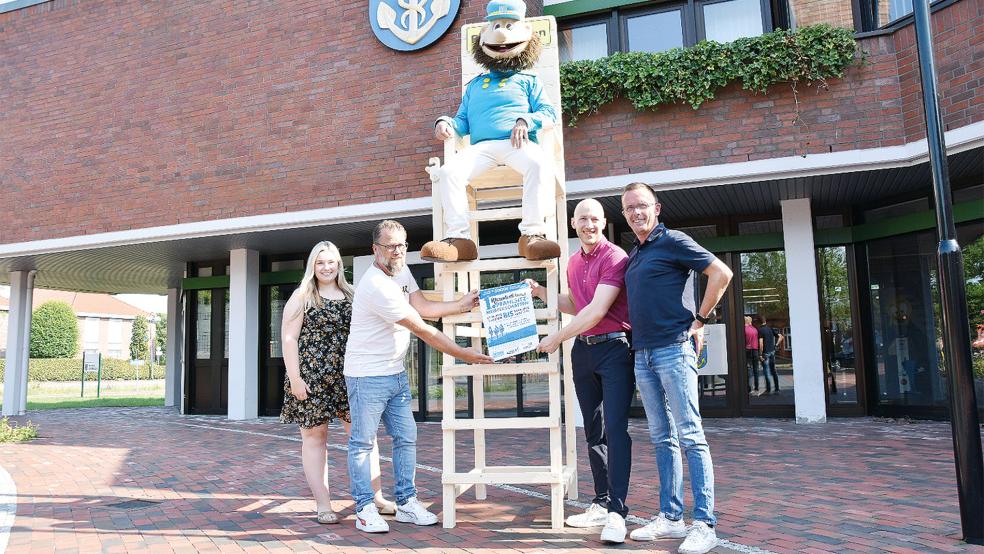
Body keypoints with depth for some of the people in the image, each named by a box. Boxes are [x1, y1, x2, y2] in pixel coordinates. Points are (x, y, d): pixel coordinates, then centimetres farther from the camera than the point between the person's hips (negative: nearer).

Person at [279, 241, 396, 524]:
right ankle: (323, 505, 12)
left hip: (349, 376, 3)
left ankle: (375, 496, 12)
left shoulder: (352, 295, 13)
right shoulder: (302, 297, 3)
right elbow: (289, 338, -3)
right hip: (312, 378, -3)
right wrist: (295, 378, -11)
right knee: (314, 435, 3)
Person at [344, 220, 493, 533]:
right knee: (362, 443, 1)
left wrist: (461, 305, -2)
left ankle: (406, 504, 20)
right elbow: (423, 330, -22)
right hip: (367, 375, -9)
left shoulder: (401, 272, 7)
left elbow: (423, 307, 4)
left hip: (396, 373, 9)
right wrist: (463, 354, -17)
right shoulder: (376, 285, -24)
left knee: (406, 438, 11)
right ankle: (364, 510, 11)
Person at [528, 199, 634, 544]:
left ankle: (617, 512, -8)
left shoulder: (615, 257, -11)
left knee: (615, 429, -11)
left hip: (613, 348, -8)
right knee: (593, 432, 11)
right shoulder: (573, 262, 14)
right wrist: (541, 293, 15)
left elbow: (597, 311, -18)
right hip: (582, 350, 8)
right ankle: (602, 503, 21)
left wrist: (557, 338, -13)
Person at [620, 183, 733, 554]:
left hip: (674, 349, -8)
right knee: (662, 439, 11)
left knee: (690, 436, -5)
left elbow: (721, 273, -9)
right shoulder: (633, 255, 18)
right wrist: (635, 328, 12)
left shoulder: (672, 241, -4)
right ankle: (670, 517, 19)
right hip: (643, 354, 8)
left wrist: (700, 320, -8)